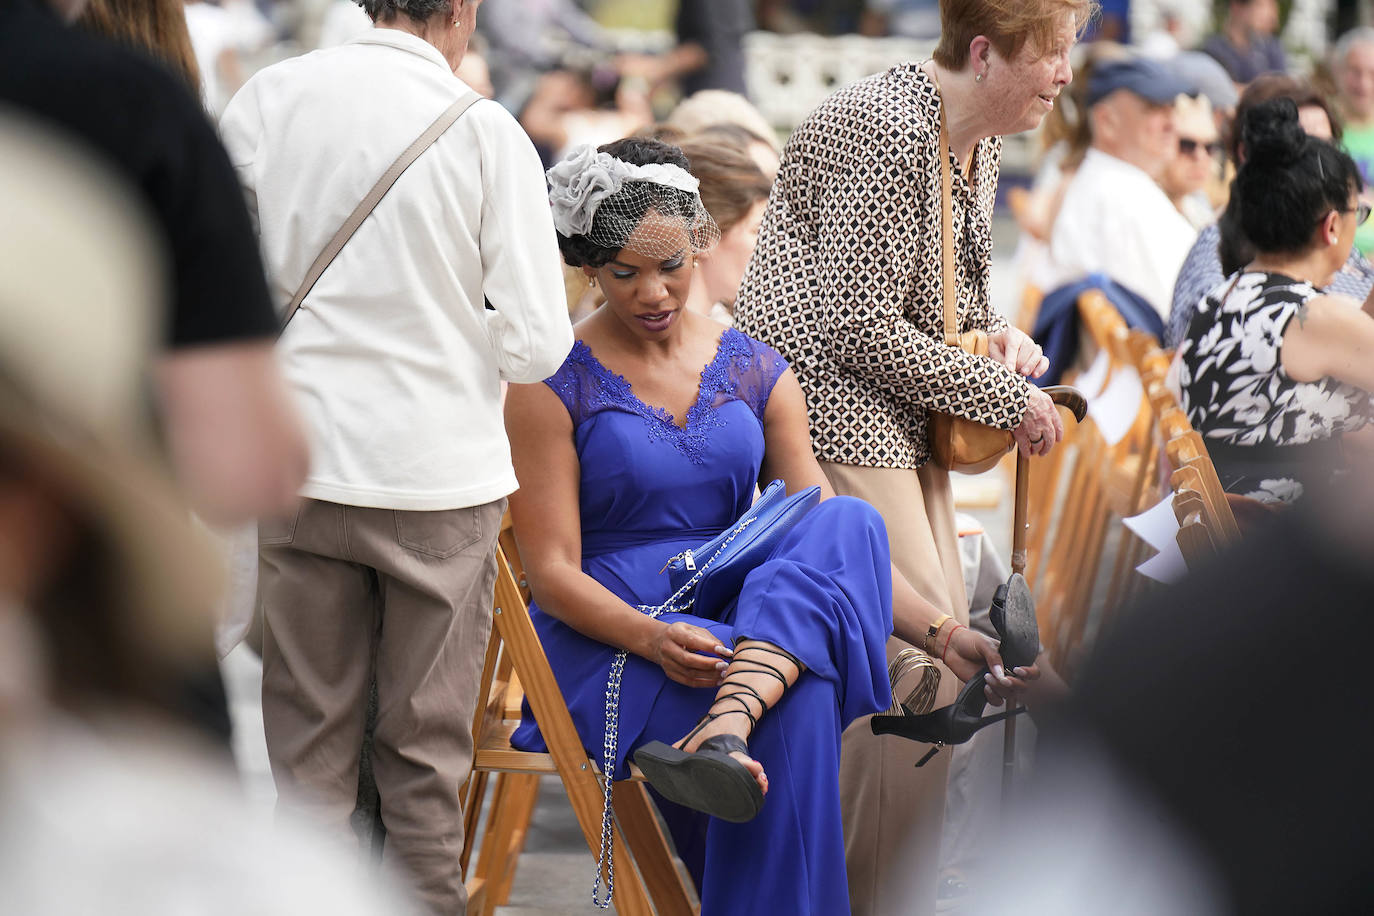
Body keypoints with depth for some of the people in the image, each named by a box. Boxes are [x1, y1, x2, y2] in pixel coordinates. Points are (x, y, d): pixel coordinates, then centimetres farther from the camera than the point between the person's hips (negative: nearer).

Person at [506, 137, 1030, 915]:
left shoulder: (756, 372, 12)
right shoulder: (554, 384, -1)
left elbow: (834, 537, 9)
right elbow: (552, 572, -7)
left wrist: (940, 631, -7)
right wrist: (651, 638, -27)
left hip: (738, 613, 4)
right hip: (608, 638, -4)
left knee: (849, 523, -28)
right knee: (798, 697, -33)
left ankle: (725, 728, -50)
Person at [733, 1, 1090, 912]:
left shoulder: (978, 142, 10)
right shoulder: (888, 131, -20)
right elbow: (862, 327, -22)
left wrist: (997, 333, 3)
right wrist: (1007, 396, -14)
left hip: (897, 416, 10)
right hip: (827, 397, -10)